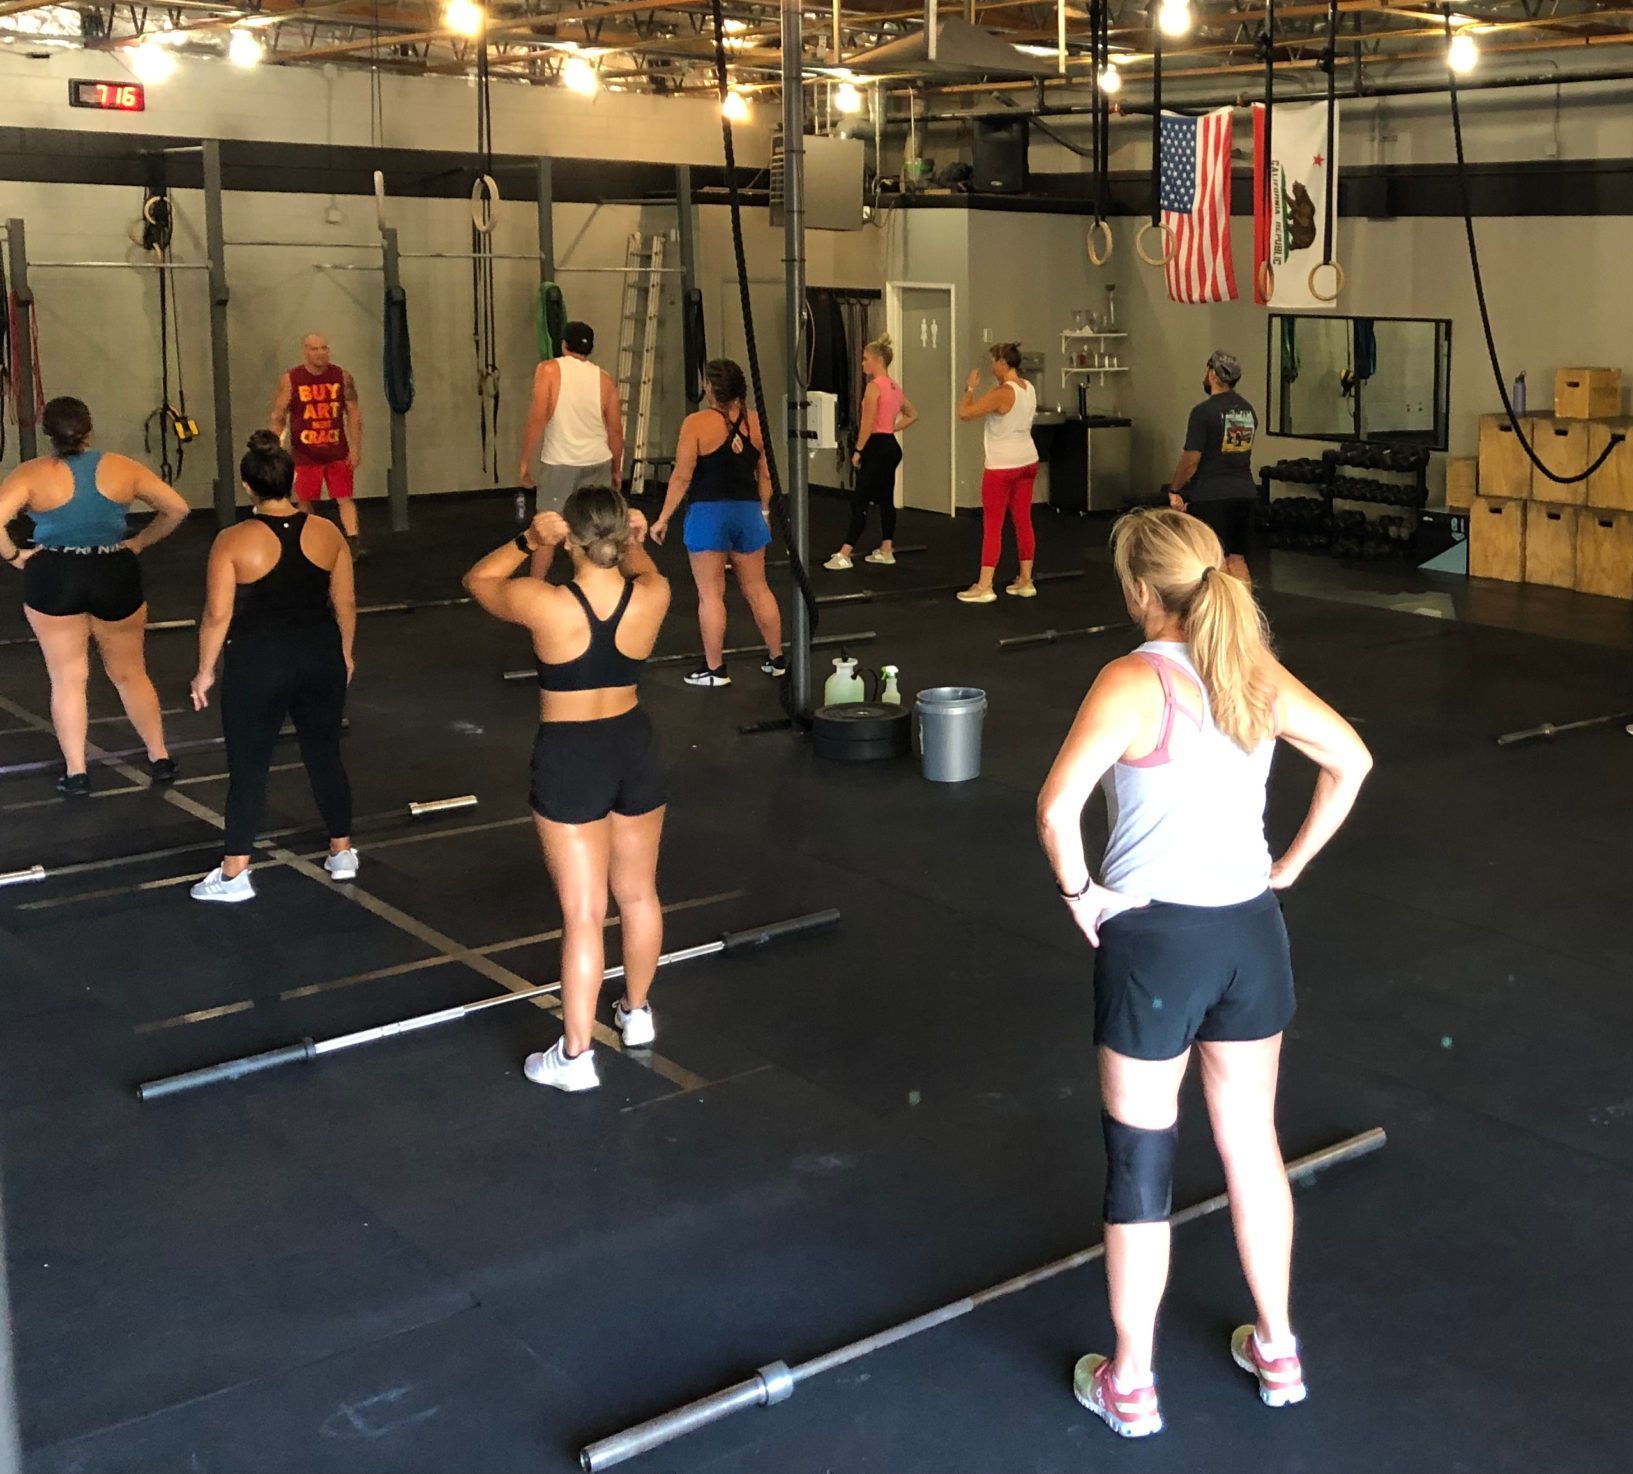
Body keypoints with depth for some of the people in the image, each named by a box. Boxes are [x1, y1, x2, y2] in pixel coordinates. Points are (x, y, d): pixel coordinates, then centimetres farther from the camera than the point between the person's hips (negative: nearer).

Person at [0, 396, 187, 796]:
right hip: (116, 576, 2)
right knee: (130, 673, 16)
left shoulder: (33, 474, -6)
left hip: (53, 580, -2)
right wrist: (140, 542, 10)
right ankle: (160, 760, 21)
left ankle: (76, 773, 10)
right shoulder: (121, 467, 0)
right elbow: (177, 508, 3)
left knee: (68, 679, 9)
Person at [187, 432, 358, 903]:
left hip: (258, 668, -3)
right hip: (321, 660, 4)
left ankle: (234, 874, 11)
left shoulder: (234, 541, -13)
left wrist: (205, 671, 1)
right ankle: (342, 852, 28)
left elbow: (217, 616, -11)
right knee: (325, 756, 17)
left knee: (248, 767, 6)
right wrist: (344, 654, 19)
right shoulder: (327, 533, -2)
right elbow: (346, 604, 4)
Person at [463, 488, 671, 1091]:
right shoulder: (653, 596, -11)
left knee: (584, 913, 0)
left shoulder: (545, 604, -22)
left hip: (569, 760, -4)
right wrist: (635, 542, -1)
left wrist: (527, 541, -11)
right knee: (638, 894, 21)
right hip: (635, 750, 4)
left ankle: (575, 1056, 7)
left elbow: (477, 580, -1)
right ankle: (637, 1014, 40)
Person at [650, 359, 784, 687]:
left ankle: (714, 669, 3)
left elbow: (682, 477, -11)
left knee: (710, 593, 1)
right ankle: (777, 660, 22)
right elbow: (765, 475, 10)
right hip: (749, 512, 5)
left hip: (709, 513, -5)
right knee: (757, 589, 15)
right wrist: (764, 511, 23)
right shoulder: (756, 422, 4)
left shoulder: (697, 423, -10)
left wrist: (663, 518, -4)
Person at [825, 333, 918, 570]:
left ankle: (844, 556, -11)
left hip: (876, 447, -9)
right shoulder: (894, 387, 12)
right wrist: (892, 428, 16)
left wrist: (858, 450, -13)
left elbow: (868, 423, -18)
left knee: (859, 502, -9)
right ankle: (886, 551, 18)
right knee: (885, 499, 14)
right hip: (892, 446, 9)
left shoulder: (874, 386, -14)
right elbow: (912, 415, 22)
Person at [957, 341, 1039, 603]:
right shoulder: (1029, 389, 6)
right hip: (1027, 461, 8)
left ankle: (984, 587, -2)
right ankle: (1025, 581, 17)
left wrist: (970, 388, -5)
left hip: (1003, 466, -8)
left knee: (992, 526, -3)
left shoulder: (1001, 393, -20)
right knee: (1023, 521, 12)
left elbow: (965, 413, -19)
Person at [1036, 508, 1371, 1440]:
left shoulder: (1134, 681, -16)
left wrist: (1080, 893, -11)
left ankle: (1130, 1386, 21)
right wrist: (1291, 865, 13)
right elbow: (1351, 761, 10)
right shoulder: (1257, 673, 2)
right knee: (1253, 1145, 20)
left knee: (1141, 1161, 8)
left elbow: (1058, 808, -27)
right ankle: (1277, 1352, 35)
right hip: (1251, 930, 6)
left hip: (1156, 940, -6)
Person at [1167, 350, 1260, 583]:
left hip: (1210, 497, -7)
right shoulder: (1248, 411, 11)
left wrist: (1174, 490, 0)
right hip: (1245, 494, 7)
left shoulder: (1204, 412, -13)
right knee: (1237, 560, 12)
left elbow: (1191, 460, -13)